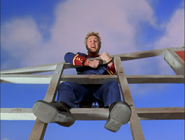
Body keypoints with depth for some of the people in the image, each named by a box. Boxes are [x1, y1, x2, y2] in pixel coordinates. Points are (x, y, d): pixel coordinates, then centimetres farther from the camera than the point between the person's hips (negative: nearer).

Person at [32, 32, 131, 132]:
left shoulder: (105, 58, 34)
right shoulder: (81, 57, 34)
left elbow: (114, 75, 17)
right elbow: (68, 56, 10)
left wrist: (109, 62, -3)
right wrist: (88, 62, -1)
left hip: (101, 87, 0)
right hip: (83, 87, 1)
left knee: (112, 84, -31)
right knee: (65, 85, -27)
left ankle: (115, 111, -63)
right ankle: (62, 110, -60)